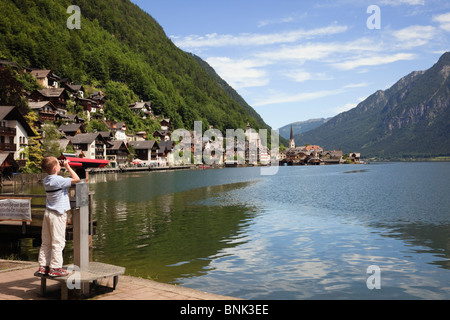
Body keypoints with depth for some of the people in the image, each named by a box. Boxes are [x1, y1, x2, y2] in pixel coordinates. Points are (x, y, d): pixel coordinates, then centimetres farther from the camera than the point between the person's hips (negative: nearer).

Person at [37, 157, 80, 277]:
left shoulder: (46, 180, 8)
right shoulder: (59, 180, -17)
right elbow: (76, 179, -14)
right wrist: (68, 167, -6)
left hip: (48, 212, 8)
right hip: (58, 214, -8)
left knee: (46, 242, 13)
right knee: (58, 242, -2)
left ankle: (43, 266, 18)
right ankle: (55, 268, 2)